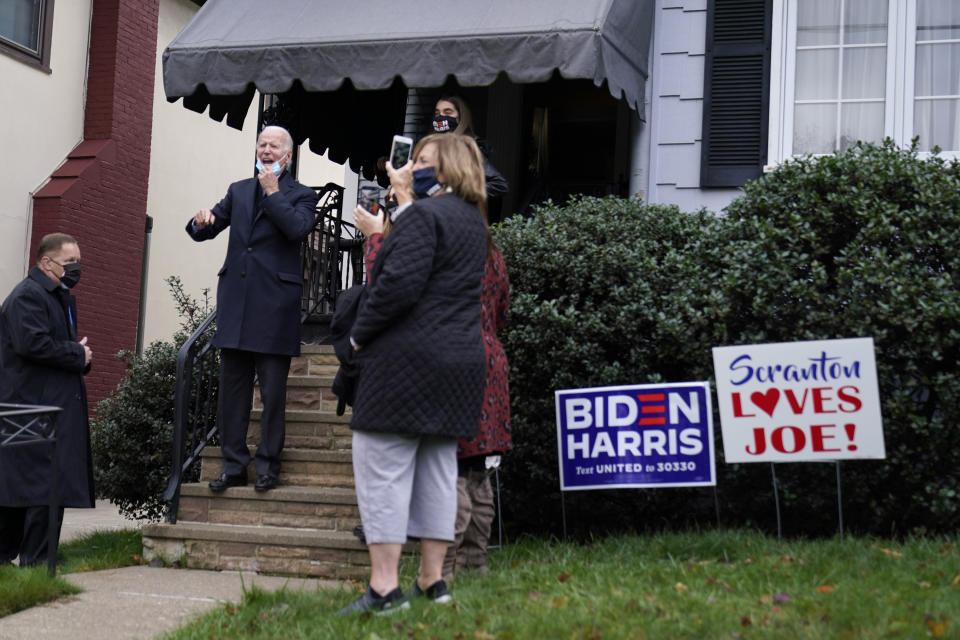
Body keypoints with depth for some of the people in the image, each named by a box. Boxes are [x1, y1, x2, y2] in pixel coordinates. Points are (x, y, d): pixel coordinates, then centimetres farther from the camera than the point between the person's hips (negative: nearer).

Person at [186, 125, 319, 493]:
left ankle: (267, 463, 9)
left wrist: (272, 192, -10)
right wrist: (201, 221, -7)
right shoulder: (238, 191, 17)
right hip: (235, 302, 5)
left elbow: (298, 229, -15)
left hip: (274, 304, -4)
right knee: (232, 388, 6)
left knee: (272, 390, 0)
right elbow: (204, 231, 16)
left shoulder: (301, 195, 4)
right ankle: (233, 465, 12)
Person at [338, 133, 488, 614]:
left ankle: (384, 586, -6)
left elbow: (399, 285, -21)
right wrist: (404, 200, 20)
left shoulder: (423, 214, -12)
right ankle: (432, 580, 14)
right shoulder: (473, 221, 16)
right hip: (460, 363, 9)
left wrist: (359, 334, -9)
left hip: (407, 360, -9)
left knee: (383, 470, -5)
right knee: (437, 470, 10)